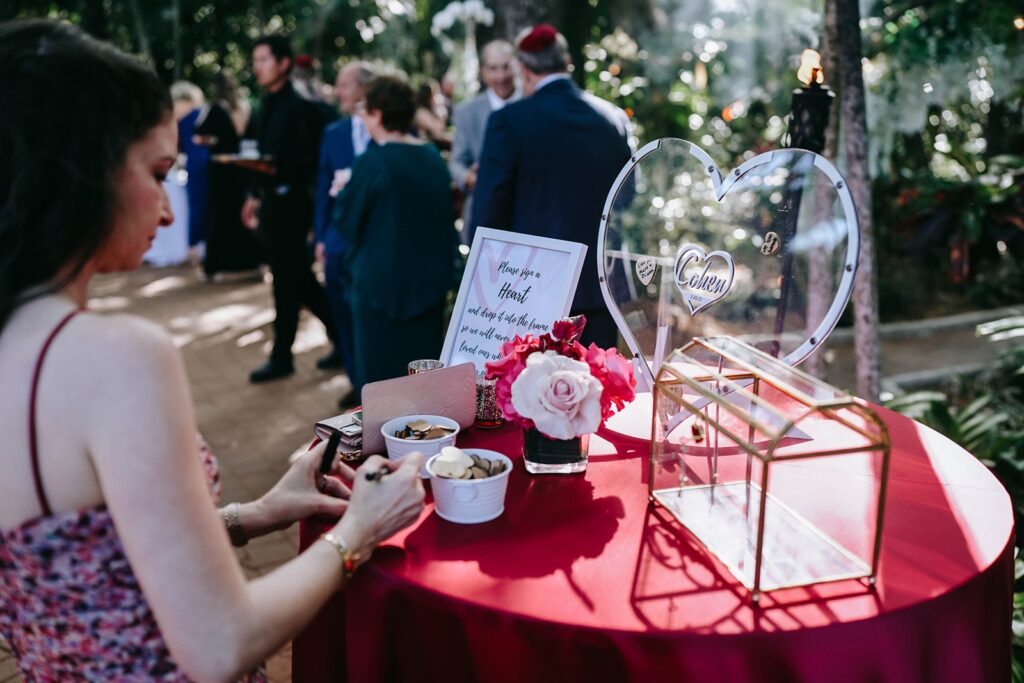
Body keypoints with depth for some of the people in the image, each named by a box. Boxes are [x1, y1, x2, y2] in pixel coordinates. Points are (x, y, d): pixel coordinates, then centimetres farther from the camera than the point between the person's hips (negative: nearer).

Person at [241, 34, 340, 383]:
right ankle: (341, 333, 26)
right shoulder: (267, 105, 13)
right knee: (300, 278, 13)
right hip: (271, 200, 8)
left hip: (291, 201, -8)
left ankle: (281, 356, 12)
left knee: (285, 279, 1)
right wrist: (255, 196, 15)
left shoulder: (301, 107, -12)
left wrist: (278, 168, -27)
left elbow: (313, 159, -16)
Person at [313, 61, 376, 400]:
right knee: (345, 311, 9)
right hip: (342, 235, 4)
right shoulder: (333, 133, 11)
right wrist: (321, 236, 6)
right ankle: (359, 380, 23)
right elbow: (324, 187, 10)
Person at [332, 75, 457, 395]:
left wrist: (344, 193, 9)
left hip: (382, 282, -6)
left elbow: (346, 222, -9)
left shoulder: (373, 161, -16)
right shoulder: (433, 156, 3)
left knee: (381, 376, 5)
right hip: (430, 281, 6)